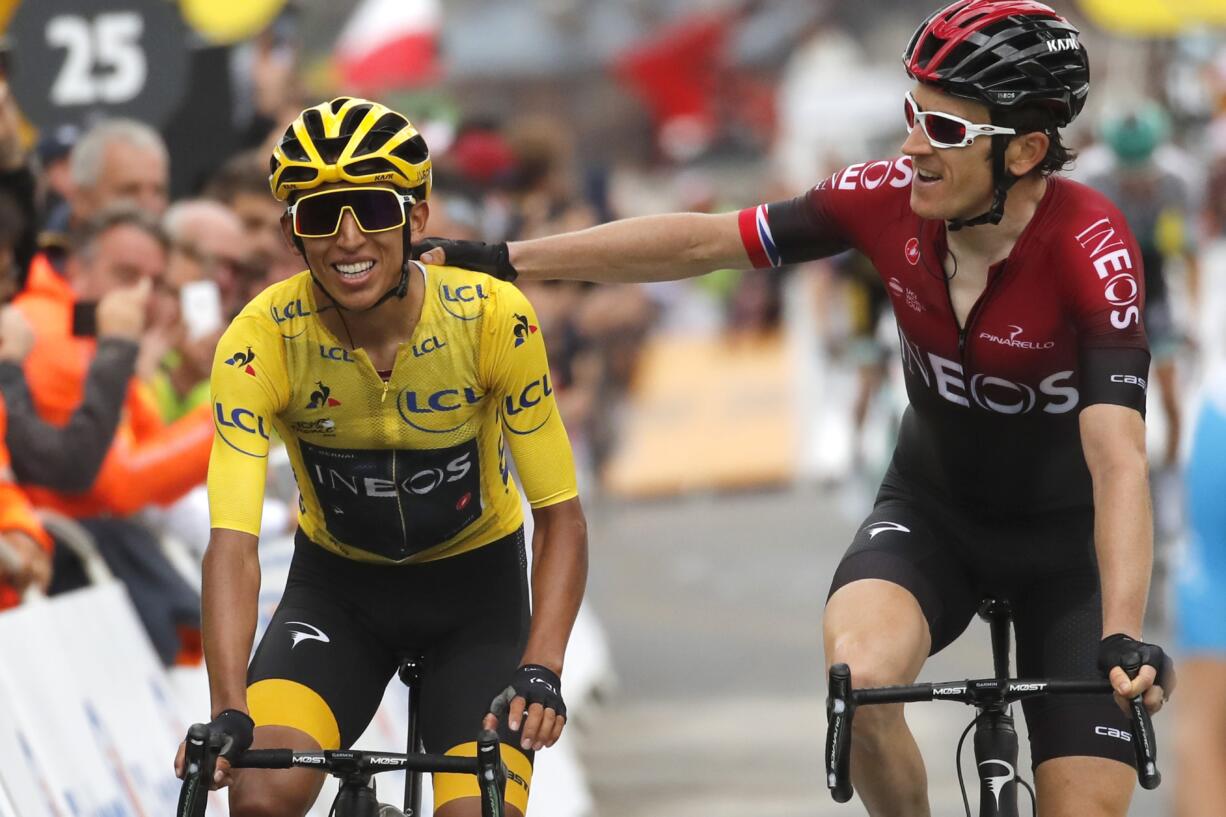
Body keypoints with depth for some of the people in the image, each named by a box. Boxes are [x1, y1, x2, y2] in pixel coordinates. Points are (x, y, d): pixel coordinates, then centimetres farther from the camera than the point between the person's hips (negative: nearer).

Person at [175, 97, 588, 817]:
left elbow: (561, 516, -17)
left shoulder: (493, 319, -24)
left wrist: (540, 671, -32)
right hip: (337, 588, 0)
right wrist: (229, 716, -43)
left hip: (473, 587, 0)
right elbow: (233, 543, -29)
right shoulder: (263, 340, -24)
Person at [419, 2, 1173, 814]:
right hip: (931, 510, 2)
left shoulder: (1090, 249, -29)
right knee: (859, 679, -30)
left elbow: (1118, 459, -39)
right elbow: (701, 241, -8)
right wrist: (499, 260, -6)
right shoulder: (888, 198, -18)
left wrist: (1123, 639, -52)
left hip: (1067, 534, -2)